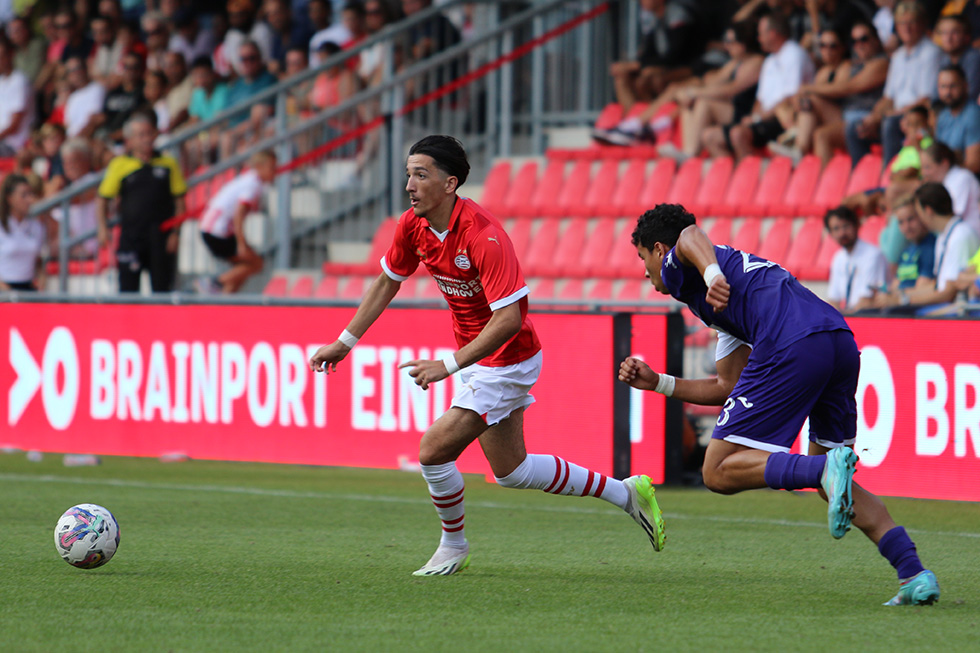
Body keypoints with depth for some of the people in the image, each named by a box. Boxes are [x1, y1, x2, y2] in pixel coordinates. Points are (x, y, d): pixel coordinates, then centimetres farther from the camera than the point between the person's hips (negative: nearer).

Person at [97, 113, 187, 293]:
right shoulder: (119, 165, 1)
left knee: (162, 288, 2)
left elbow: (179, 201, 7)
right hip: (131, 236, -1)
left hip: (161, 237, 1)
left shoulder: (168, 164, 5)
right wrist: (103, 229, -5)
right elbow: (103, 199, 6)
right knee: (128, 286, -1)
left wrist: (175, 232, -1)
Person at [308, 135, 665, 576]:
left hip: (505, 362, -9)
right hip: (474, 357, 9)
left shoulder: (483, 236, -30)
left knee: (434, 450, -12)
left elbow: (508, 318, -33)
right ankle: (626, 493, 30)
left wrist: (449, 365, -36)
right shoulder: (413, 226, -6)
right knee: (511, 471, 17)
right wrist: (345, 341, 9)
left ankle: (453, 545, 15)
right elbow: (387, 282, 11)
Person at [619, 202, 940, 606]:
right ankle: (914, 575, 2)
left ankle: (827, 468, -24)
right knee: (830, 488, 19)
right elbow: (727, 388, 39)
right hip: (841, 341, 8)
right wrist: (657, 383, 43)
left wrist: (713, 275, -31)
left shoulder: (677, 263, 16)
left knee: (719, 472, 0)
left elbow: (690, 237, -12)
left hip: (792, 347, -8)